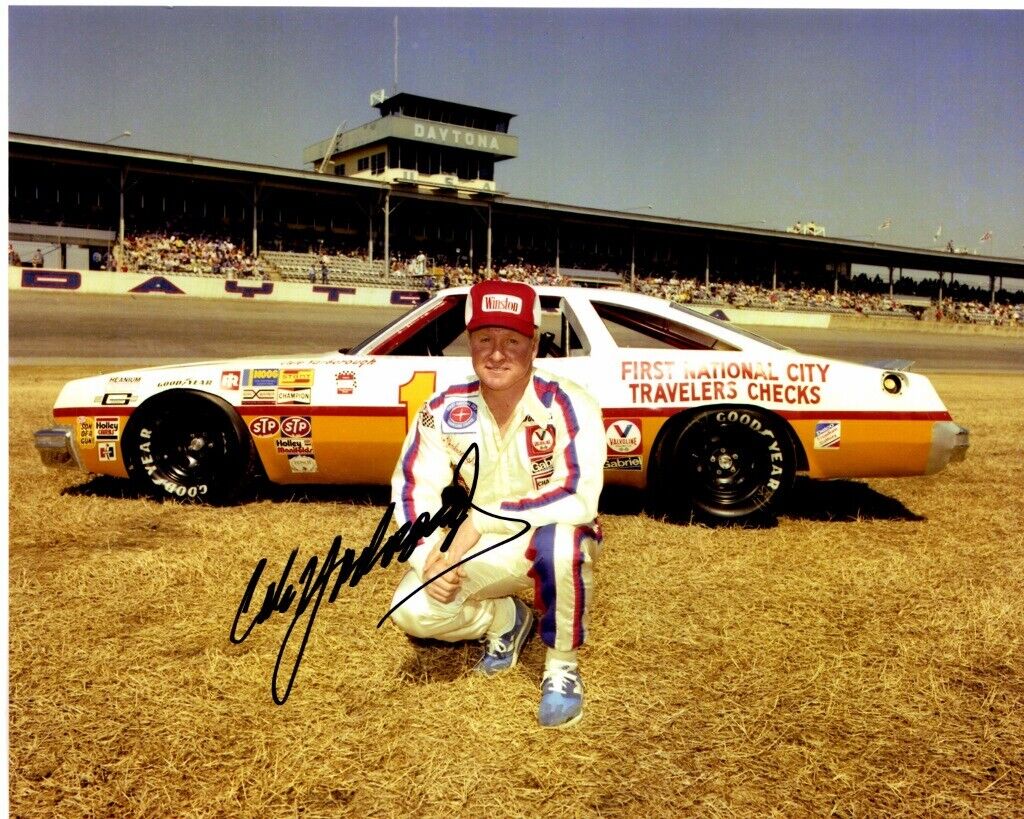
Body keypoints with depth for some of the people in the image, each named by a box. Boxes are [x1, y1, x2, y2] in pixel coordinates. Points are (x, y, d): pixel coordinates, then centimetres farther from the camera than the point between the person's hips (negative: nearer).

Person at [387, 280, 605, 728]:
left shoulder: (569, 406, -22)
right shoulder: (444, 409, -10)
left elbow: (581, 499, -32)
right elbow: (413, 489, -7)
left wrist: (481, 519, -33)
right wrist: (430, 557, -24)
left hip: (550, 546, -3)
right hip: (476, 551, 4)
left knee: (560, 540, -39)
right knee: (413, 611, -20)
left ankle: (562, 667, -12)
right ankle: (505, 619, 13)